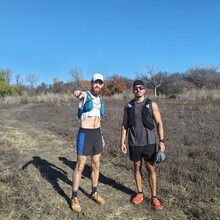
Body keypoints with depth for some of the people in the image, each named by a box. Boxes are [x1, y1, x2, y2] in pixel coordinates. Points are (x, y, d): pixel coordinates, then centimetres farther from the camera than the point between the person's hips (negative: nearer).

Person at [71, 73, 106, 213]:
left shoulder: (100, 100, 13)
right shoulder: (85, 95, -7)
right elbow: (79, 95, -35)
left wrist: (101, 137, 19)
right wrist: (77, 93, -60)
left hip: (97, 133, 6)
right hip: (85, 134, -6)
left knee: (96, 165, 14)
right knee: (80, 166, 0)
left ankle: (94, 193, 32)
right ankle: (74, 198, 15)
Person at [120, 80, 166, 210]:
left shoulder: (152, 105, -3)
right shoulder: (128, 106, 3)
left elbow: (159, 123, -4)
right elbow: (124, 125, 7)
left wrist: (162, 141, -10)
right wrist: (122, 142, 1)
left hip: (149, 142, -2)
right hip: (134, 143, 2)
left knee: (151, 169, 4)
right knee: (137, 167, 12)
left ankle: (154, 197, 15)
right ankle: (140, 193, 28)